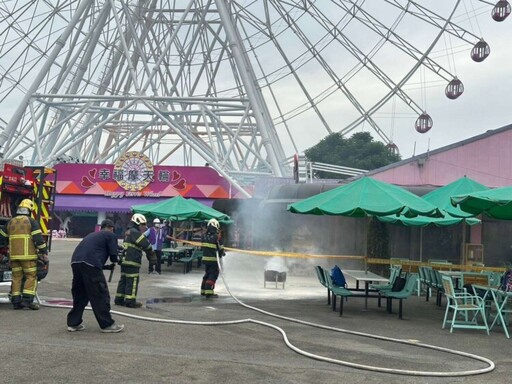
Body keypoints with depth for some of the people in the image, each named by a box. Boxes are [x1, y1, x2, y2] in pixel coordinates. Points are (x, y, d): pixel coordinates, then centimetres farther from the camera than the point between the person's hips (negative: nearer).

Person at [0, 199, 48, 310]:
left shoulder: (10, 222, 14)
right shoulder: (31, 222, -3)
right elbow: (38, 238, -9)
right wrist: (44, 252, -5)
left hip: (14, 255, 5)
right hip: (28, 255, -5)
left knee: (16, 277, 10)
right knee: (31, 277, -1)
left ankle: (16, 301, 8)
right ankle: (27, 299, -11)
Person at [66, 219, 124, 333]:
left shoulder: (92, 235, 33)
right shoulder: (111, 235, 12)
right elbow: (113, 255, 5)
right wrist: (114, 261, 26)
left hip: (75, 262, 7)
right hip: (90, 264, -7)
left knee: (79, 294, 19)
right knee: (100, 295, 1)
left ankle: (73, 323, 23)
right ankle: (107, 324, 7)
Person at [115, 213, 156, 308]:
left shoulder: (128, 232, 20)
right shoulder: (135, 232, -12)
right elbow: (145, 244, -16)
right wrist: (152, 255, -2)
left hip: (125, 260, 10)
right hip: (132, 262, -10)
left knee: (123, 280, 14)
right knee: (132, 281, -4)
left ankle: (119, 299, 19)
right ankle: (130, 301, -1)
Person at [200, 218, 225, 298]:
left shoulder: (205, 236, 6)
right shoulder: (216, 237, -14)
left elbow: (202, 247, 13)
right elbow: (220, 248, -9)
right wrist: (222, 253, 11)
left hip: (205, 258, 7)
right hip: (213, 259, -7)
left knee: (207, 274, 20)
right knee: (213, 275, -3)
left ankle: (203, 291, 25)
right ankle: (209, 292, -10)